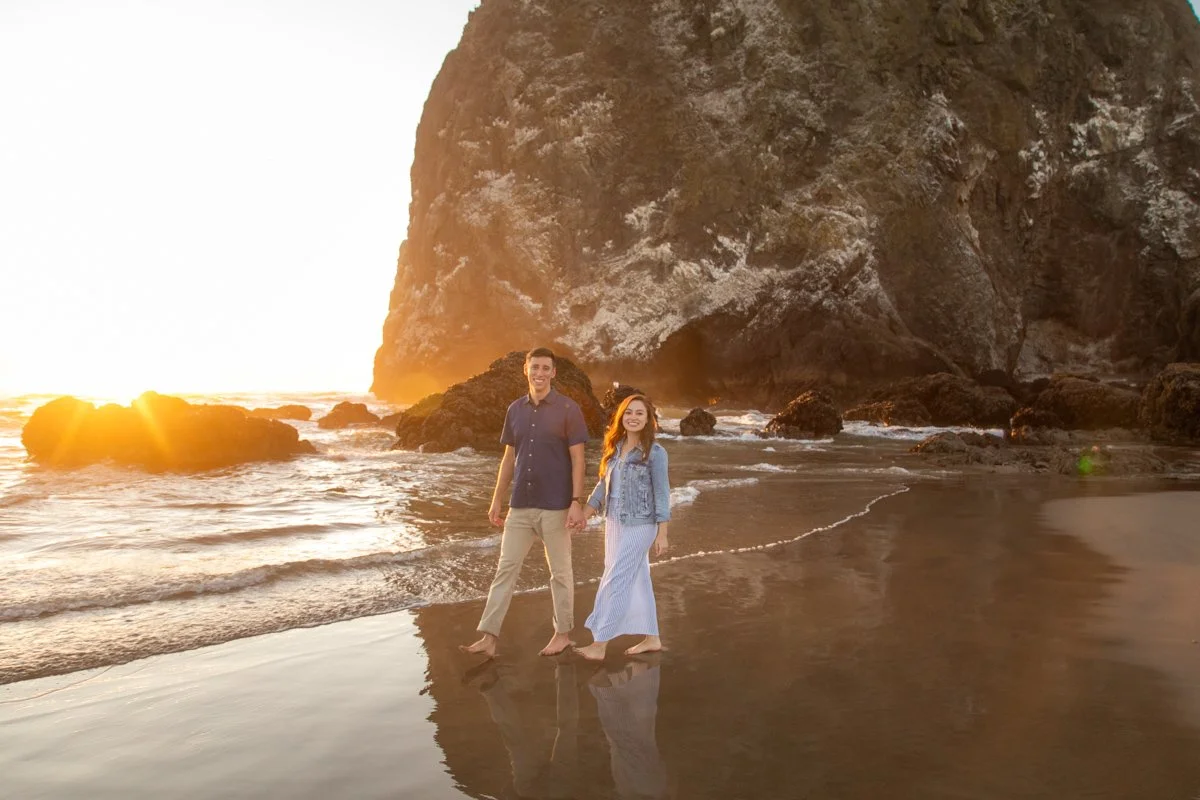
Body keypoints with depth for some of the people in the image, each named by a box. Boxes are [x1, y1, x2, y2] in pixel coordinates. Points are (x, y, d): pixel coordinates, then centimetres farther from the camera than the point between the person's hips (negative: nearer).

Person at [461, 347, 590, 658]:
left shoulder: (568, 409, -6)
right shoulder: (516, 409, 8)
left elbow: (577, 459, -8)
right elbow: (509, 458, 13)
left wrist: (576, 502, -14)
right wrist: (497, 499, 11)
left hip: (555, 506, -4)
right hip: (520, 505, 5)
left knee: (560, 571, 7)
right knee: (506, 568, 3)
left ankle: (563, 633, 22)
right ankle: (489, 637, 5)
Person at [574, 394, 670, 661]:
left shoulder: (654, 452, -12)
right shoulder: (615, 446, 5)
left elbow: (662, 493, -11)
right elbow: (604, 483, 13)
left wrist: (662, 533, -12)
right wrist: (586, 512, 11)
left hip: (639, 526, -7)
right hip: (614, 522, 7)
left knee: (616, 582, -4)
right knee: (636, 581, 15)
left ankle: (599, 645, 4)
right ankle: (652, 638, 28)